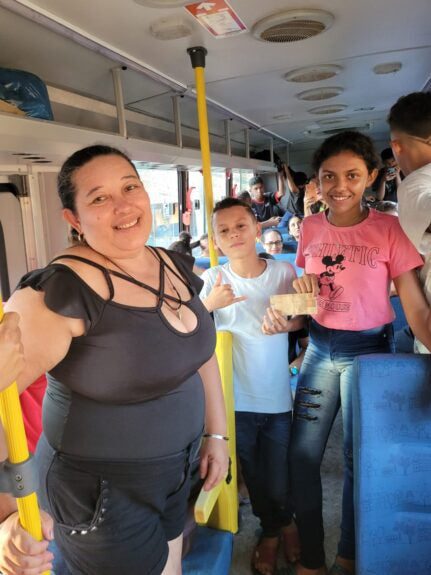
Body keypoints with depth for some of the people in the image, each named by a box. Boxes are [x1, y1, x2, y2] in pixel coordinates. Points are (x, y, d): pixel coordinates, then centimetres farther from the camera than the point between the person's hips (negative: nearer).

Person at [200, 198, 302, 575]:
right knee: (254, 477, 18)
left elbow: (300, 320, 6)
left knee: (279, 482, 12)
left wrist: (284, 321, -17)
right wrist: (209, 304, -31)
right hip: (235, 400, 0)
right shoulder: (214, 279, -8)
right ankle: (271, 530, 49)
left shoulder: (284, 272, -6)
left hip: (278, 398, 0)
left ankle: (285, 522, 48)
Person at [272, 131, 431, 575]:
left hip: (369, 349, -3)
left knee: (357, 458, 12)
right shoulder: (310, 228, -1)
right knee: (302, 453, 7)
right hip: (320, 347, 4)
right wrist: (301, 286, -6)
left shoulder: (389, 229, -13)